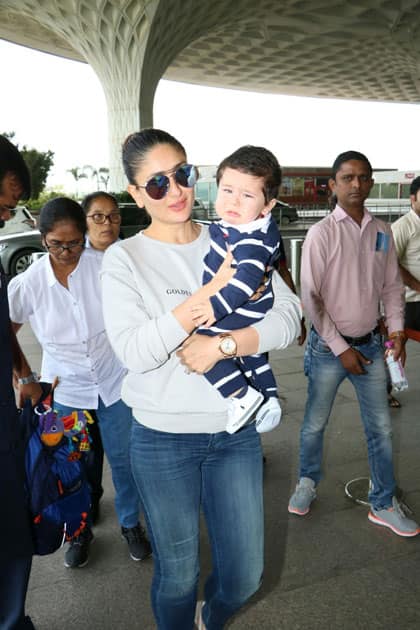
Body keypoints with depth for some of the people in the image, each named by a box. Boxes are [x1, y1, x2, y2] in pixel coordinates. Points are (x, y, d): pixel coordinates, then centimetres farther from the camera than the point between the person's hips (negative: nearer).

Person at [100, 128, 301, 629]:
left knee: (244, 576, 16)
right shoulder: (124, 258, -6)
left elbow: (288, 315, -5)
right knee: (177, 576, 15)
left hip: (236, 432, 3)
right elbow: (134, 352, -19)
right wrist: (216, 289, -23)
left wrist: (222, 345, -21)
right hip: (163, 439, -2)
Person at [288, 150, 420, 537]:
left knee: (381, 428, 11)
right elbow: (310, 297, -13)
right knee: (315, 424, 11)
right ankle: (307, 484, 37)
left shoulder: (382, 232, 3)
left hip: (370, 344, 4)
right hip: (329, 346, -4)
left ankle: (383, 504, 27)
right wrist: (341, 348, -13)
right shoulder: (321, 234, -11)